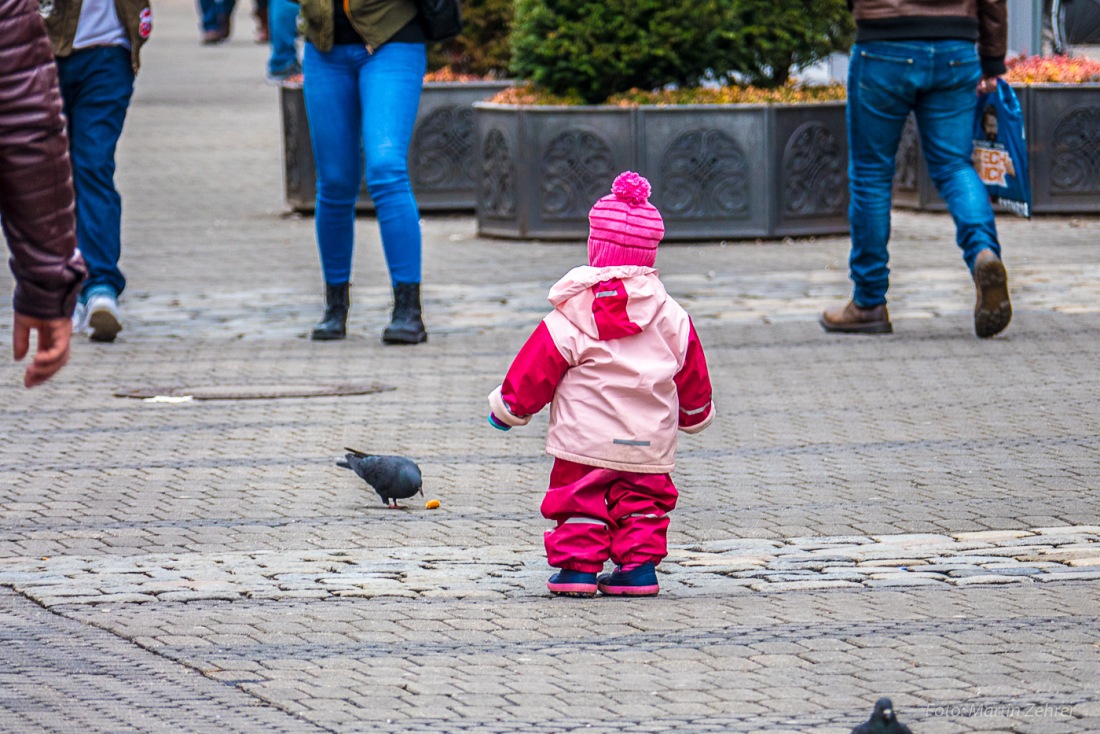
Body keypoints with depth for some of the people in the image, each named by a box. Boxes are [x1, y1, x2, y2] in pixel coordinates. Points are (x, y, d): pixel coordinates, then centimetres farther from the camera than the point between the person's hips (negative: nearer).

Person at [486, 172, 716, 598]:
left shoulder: (570, 320, -9)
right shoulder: (670, 316, 2)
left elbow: (535, 370, -3)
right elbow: (692, 374, 14)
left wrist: (508, 406, 12)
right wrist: (695, 414, 32)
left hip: (586, 439, -3)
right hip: (649, 442, 3)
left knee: (580, 496, 6)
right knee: (642, 498, 14)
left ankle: (578, 566, 0)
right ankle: (640, 565, 9)